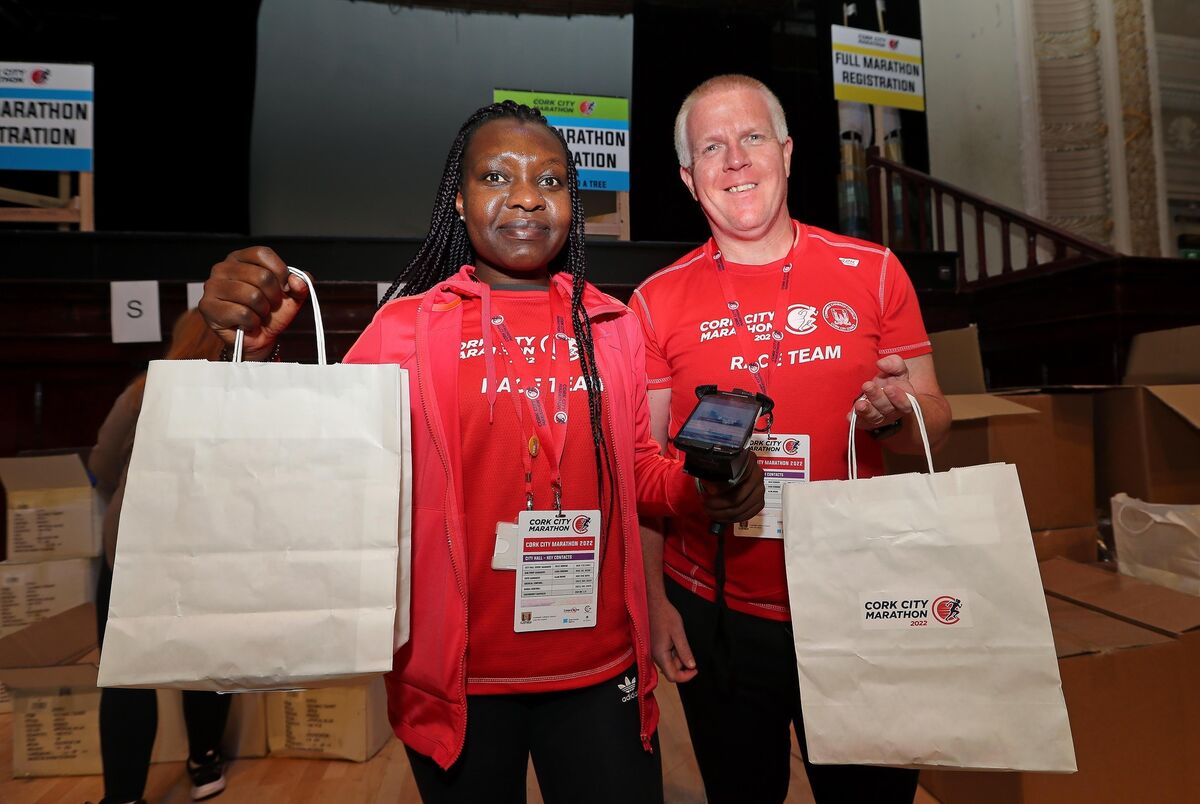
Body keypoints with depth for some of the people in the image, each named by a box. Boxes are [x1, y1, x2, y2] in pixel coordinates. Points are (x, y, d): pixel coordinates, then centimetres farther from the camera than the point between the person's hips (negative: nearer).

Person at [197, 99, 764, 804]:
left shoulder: (613, 326, 2)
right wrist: (259, 348, -24)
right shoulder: (407, 326, -5)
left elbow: (638, 470, 9)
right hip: (458, 677, -1)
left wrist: (706, 488, -9)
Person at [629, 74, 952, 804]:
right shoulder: (658, 300, -4)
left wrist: (896, 413, -20)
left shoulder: (873, 272, -2)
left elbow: (935, 423, 3)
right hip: (714, 613, 0)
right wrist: (653, 598, -3)